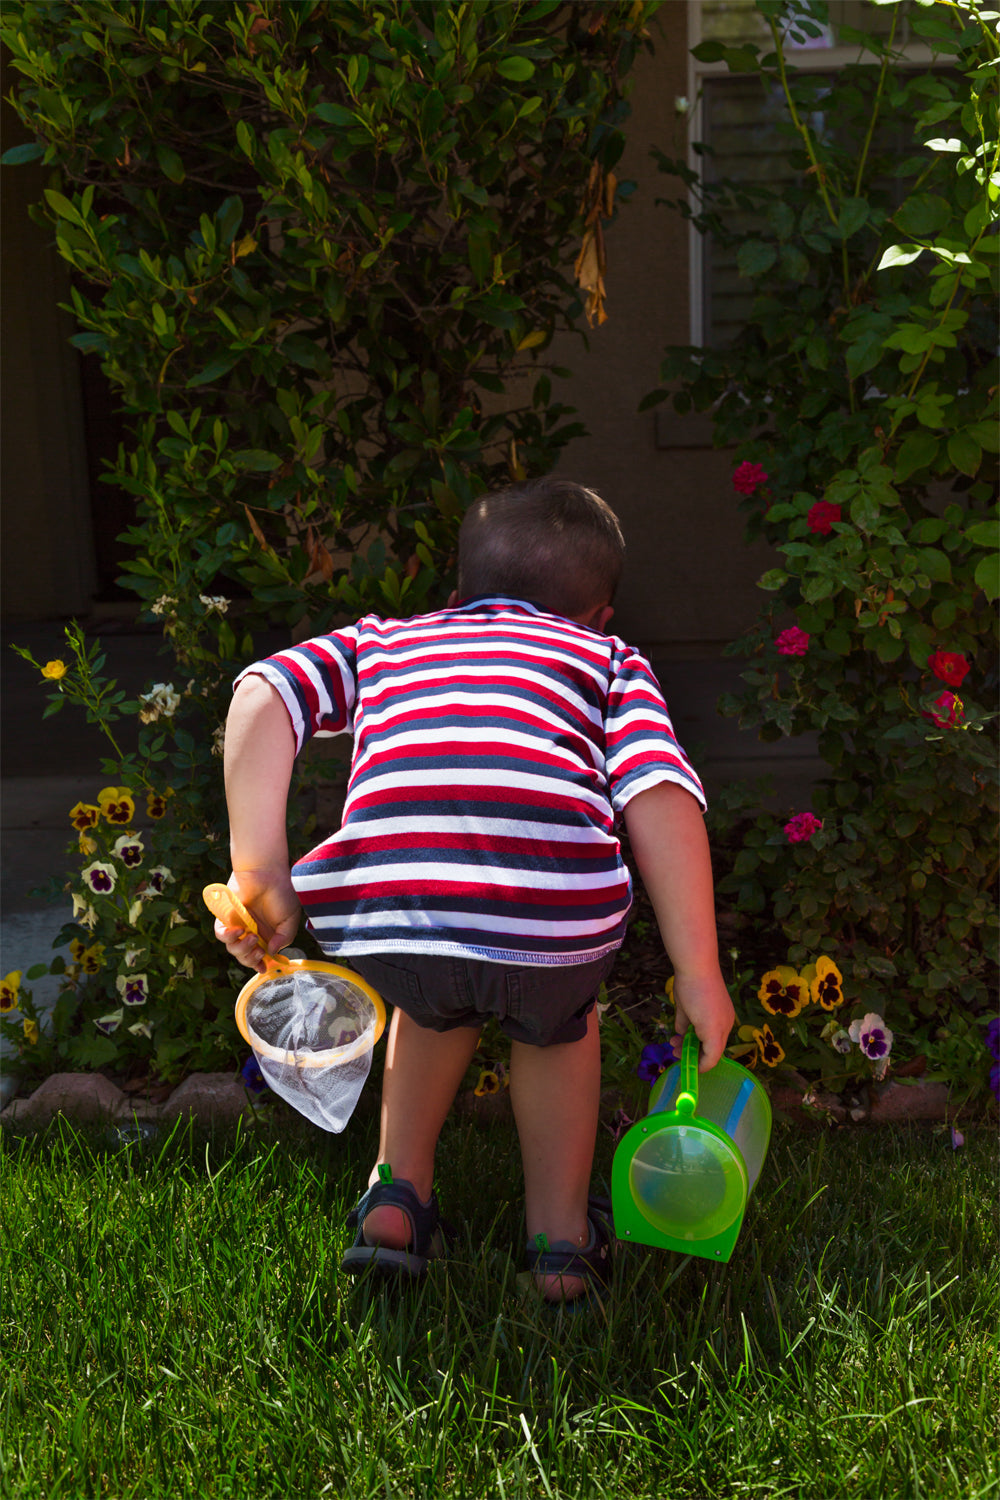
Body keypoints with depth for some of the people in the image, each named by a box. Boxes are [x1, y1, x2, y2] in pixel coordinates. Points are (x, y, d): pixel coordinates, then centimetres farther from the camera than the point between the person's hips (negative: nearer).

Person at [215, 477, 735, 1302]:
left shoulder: (382, 639, 32)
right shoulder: (610, 659, 27)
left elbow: (265, 693, 14)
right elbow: (661, 799, 9)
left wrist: (258, 869, 9)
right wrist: (699, 977, 9)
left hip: (371, 920, 2)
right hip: (554, 913, -1)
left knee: (437, 999, 38)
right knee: (558, 1017, 35)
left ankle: (398, 1196, 39)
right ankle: (561, 1236, 39)